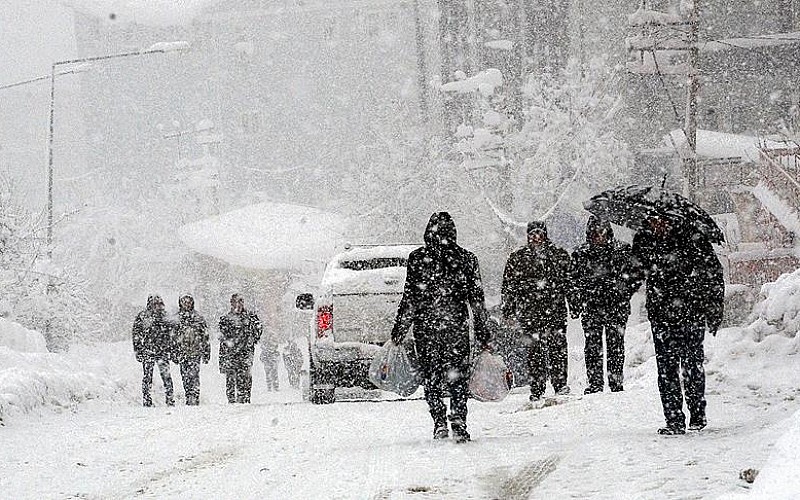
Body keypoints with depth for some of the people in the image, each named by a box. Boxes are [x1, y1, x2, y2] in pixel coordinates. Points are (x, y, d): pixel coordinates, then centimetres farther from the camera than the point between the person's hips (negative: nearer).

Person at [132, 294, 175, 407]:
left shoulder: (163, 316, 11)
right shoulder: (142, 316, 0)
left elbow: (168, 334, 18)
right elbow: (136, 334, 2)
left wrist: (170, 349, 15)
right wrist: (137, 350, -4)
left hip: (163, 351, 2)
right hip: (147, 351, -2)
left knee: (166, 375, -4)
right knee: (147, 376, 0)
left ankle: (170, 399, 1)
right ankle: (146, 401, 7)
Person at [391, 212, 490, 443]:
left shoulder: (418, 258, -4)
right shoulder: (467, 259, 1)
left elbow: (410, 298, -4)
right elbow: (477, 298, 2)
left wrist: (399, 329, 2)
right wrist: (482, 331, 9)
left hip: (426, 327, -1)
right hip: (457, 327, 1)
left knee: (431, 378, 9)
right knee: (458, 378, 8)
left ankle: (440, 423, -1)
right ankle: (459, 425, -3)